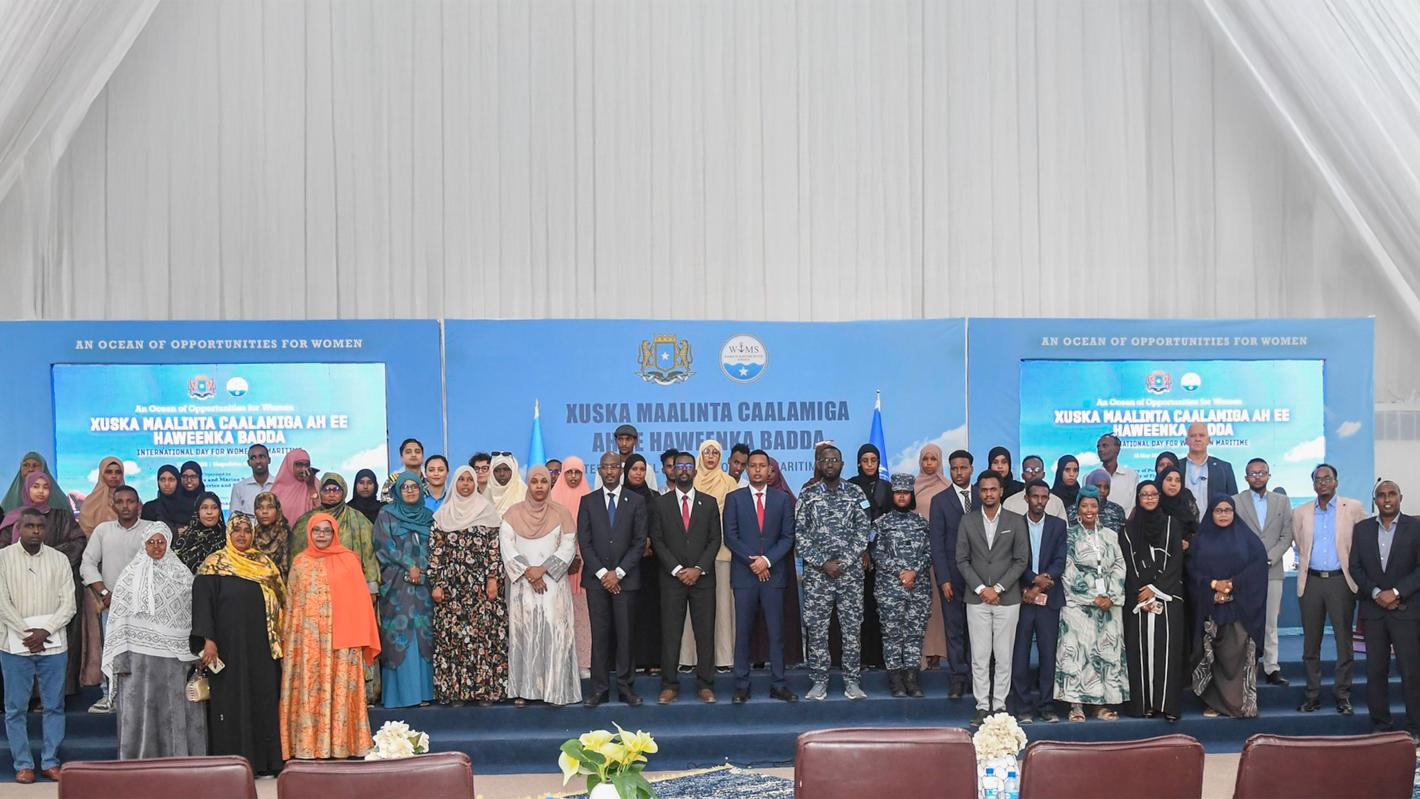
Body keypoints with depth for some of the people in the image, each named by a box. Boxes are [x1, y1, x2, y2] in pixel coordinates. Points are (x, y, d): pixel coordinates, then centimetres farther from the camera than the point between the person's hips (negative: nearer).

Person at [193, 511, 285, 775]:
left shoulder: (264, 564, 11)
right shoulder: (214, 564, -1)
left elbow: (280, 600, 15)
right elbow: (202, 601, -9)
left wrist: (280, 636, 7)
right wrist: (208, 640, -18)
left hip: (261, 645, 4)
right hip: (229, 644, -4)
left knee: (263, 699, 3)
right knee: (231, 701, -2)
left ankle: (264, 761, 8)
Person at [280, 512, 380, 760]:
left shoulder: (349, 560, 3)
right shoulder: (300, 562, 10)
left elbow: (359, 600, 1)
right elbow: (291, 602, 11)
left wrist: (359, 638, -5)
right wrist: (288, 639, 5)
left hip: (340, 639, -2)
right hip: (307, 639, 2)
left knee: (339, 690, -1)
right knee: (309, 690, 0)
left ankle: (342, 746, 3)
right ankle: (308, 747, 3)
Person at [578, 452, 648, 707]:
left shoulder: (636, 502, 5)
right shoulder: (588, 501, 7)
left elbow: (639, 542, 0)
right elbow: (584, 542, 2)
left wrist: (618, 572, -8)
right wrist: (602, 573, -7)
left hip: (625, 578, 0)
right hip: (596, 578, 0)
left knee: (625, 633, 1)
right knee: (600, 634, 1)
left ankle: (625, 686, 8)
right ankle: (599, 687, 5)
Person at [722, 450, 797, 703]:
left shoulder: (782, 499, 9)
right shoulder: (734, 498, 6)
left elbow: (788, 537, 4)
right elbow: (730, 536, 0)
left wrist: (767, 560, -9)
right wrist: (752, 561, -9)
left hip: (773, 573, 1)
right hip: (744, 574, -1)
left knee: (776, 631, 1)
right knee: (743, 632, 1)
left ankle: (778, 684, 6)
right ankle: (742, 685, 5)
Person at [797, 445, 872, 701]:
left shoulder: (855, 493, 5)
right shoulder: (807, 495, 4)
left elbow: (863, 531, 1)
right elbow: (800, 534, 0)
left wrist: (843, 562, -9)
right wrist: (823, 563, -9)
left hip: (851, 571, 0)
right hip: (816, 573, 0)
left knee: (852, 627, 2)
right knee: (816, 628, 1)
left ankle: (852, 681, 9)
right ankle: (819, 682, 9)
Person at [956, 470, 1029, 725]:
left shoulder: (1016, 521, 2)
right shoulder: (968, 521, 5)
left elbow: (1022, 559, -1)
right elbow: (962, 560, 3)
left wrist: (998, 588, -9)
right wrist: (981, 588, -8)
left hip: (1007, 598, -1)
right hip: (977, 598, 1)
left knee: (1004, 656, 2)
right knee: (979, 657, 1)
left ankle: (999, 706, 9)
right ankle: (982, 706, 7)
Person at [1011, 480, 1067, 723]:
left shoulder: (1058, 525, 8)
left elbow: (1060, 561, 0)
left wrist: (1039, 587, -11)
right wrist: (1035, 579, -16)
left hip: (1049, 598, 1)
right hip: (1021, 598, -1)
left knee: (1048, 654, 3)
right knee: (1020, 654, 0)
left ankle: (1046, 705, 10)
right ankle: (1023, 707, 6)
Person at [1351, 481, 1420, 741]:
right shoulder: (1362, 528, 9)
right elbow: (1355, 566, 6)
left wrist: (1396, 592, -14)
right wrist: (1375, 593, -7)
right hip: (1373, 610, 3)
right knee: (1375, 671, 4)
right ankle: (1380, 726, 12)